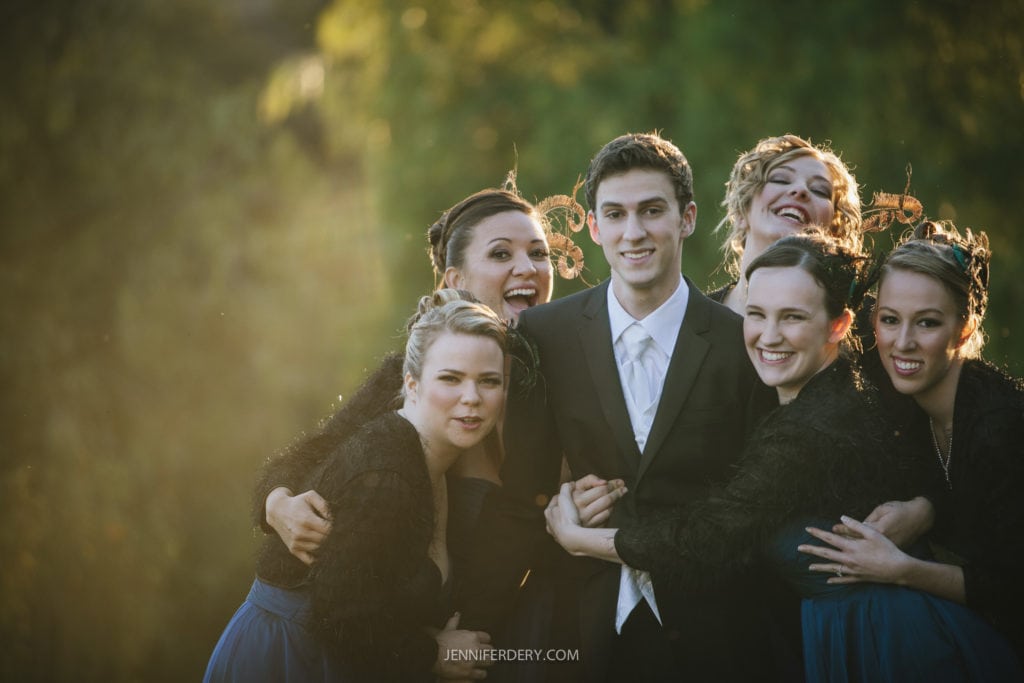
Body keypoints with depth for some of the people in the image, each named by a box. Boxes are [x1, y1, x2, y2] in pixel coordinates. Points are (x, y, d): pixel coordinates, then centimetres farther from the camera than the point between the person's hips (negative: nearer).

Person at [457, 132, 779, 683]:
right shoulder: (545, 334, -1)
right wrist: (475, 629, -7)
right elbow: (520, 498, 0)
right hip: (589, 631, 1)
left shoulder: (741, 343, -5)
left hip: (707, 633, -1)